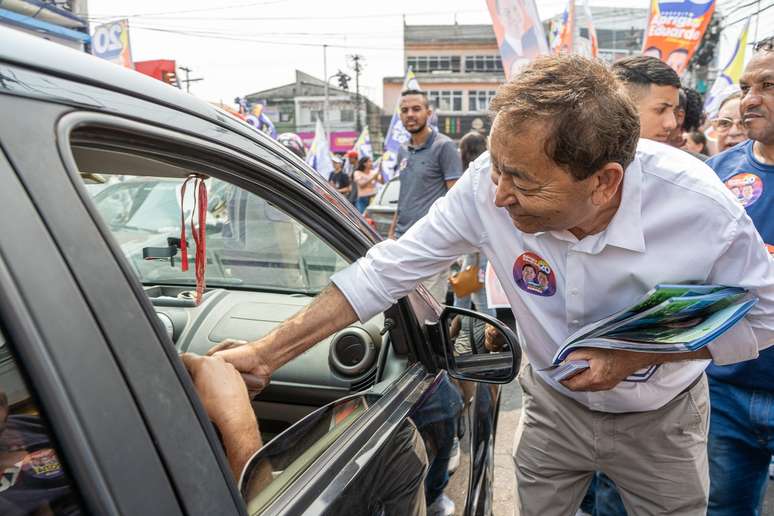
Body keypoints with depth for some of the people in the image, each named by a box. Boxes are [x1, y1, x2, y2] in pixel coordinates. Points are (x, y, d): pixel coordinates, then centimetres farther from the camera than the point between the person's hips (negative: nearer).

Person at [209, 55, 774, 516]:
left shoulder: (699, 204, -31)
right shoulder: (488, 186, -29)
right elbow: (386, 271, -22)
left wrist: (641, 354, -29)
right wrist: (267, 353, -22)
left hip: (660, 420, 0)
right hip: (555, 405, 1)